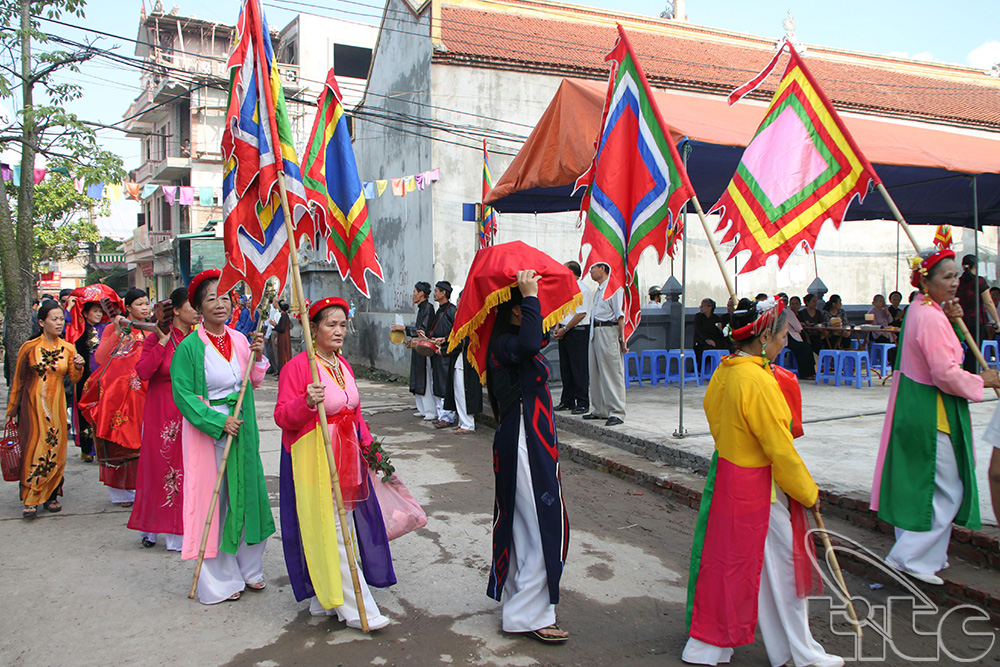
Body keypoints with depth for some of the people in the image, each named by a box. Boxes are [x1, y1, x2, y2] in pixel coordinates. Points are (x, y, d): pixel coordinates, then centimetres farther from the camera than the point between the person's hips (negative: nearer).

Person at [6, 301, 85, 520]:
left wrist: (78, 367, -20)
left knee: (56, 449, 4)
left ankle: (51, 495, 16)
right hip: (33, 404, -3)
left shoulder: (67, 348, 5)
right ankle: (30, 500, 1)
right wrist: (11, 410, 5)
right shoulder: (29, 348, -3)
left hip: (56, 404, 3)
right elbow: (18, 381, 3)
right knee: (33, 448, -6)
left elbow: (73, 378, 2)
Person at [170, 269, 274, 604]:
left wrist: (257, 359, -5)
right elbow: (183, 394, -13)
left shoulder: (239, 340, 5)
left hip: (241, 428, 6)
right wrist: (218, 422, -21)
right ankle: (219, 579, 15)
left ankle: (248, 568, 29)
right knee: (213, 500, 1)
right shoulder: (190, 346, -11)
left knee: (246, 494, 12)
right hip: (207, 429, -5)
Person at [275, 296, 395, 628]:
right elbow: (283, 416, -16)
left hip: (345, 456, 8)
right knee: (329, 531, -3)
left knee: (345, 525, 12)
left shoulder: (343, 365, 13)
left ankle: (324, 600, 27)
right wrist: (307, 403, -33)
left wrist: (368, 444, 16)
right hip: (313, 458, -8)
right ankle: (356, 609, 3)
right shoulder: (297, 366, -12)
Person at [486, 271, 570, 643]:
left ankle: (519, 598, 35)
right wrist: (529, 296, -34)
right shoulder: (505, 344, -18)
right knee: (541, 526, -5)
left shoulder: (512, 344, 14)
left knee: (526, 525, 20)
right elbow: (529, 344, -40)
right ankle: (528, 615, 6)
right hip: (525, 447, -11)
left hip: (533, 443, 11)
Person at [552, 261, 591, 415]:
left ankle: (582, 403, 1)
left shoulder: (582, 289, -12)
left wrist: (565, 329, -14)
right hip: (565, 332, 9)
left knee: (579, 368, -5)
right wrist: (558, 327, 6)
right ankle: (567, 401, 19)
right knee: (565, 367, 11)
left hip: (578, 332, -9)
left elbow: (581, 313, -17)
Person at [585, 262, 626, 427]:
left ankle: (617, 413, -5)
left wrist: (622, 339, -16)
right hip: (595, 333, 9)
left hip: (609, 331, -9)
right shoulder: (598, 290, 21)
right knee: (596, 372, 11)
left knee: (612, 372, -8)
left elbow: (620, 315, -12)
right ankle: (600, 410, 18)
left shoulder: (614, 287, -6)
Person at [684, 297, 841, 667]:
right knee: (782, 567, 8)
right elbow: (780, 449, -20)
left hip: (725, 476, 9)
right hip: (757, 488, -9)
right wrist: (809, 493, -7)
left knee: (724, 560, 16)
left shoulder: (724, 371, 4)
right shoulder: (758, 381, -24)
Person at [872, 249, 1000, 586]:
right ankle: (910, 558, 6)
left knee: (920, 484, 19)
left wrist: (949, 319, 4)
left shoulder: (919, 310, 9)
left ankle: (927, 552, 33)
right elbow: (946, 374, -25)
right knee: (947, 491, 0)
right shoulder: (931, 317, -22)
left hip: (914, 407, 10)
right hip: (932, 412, -10)